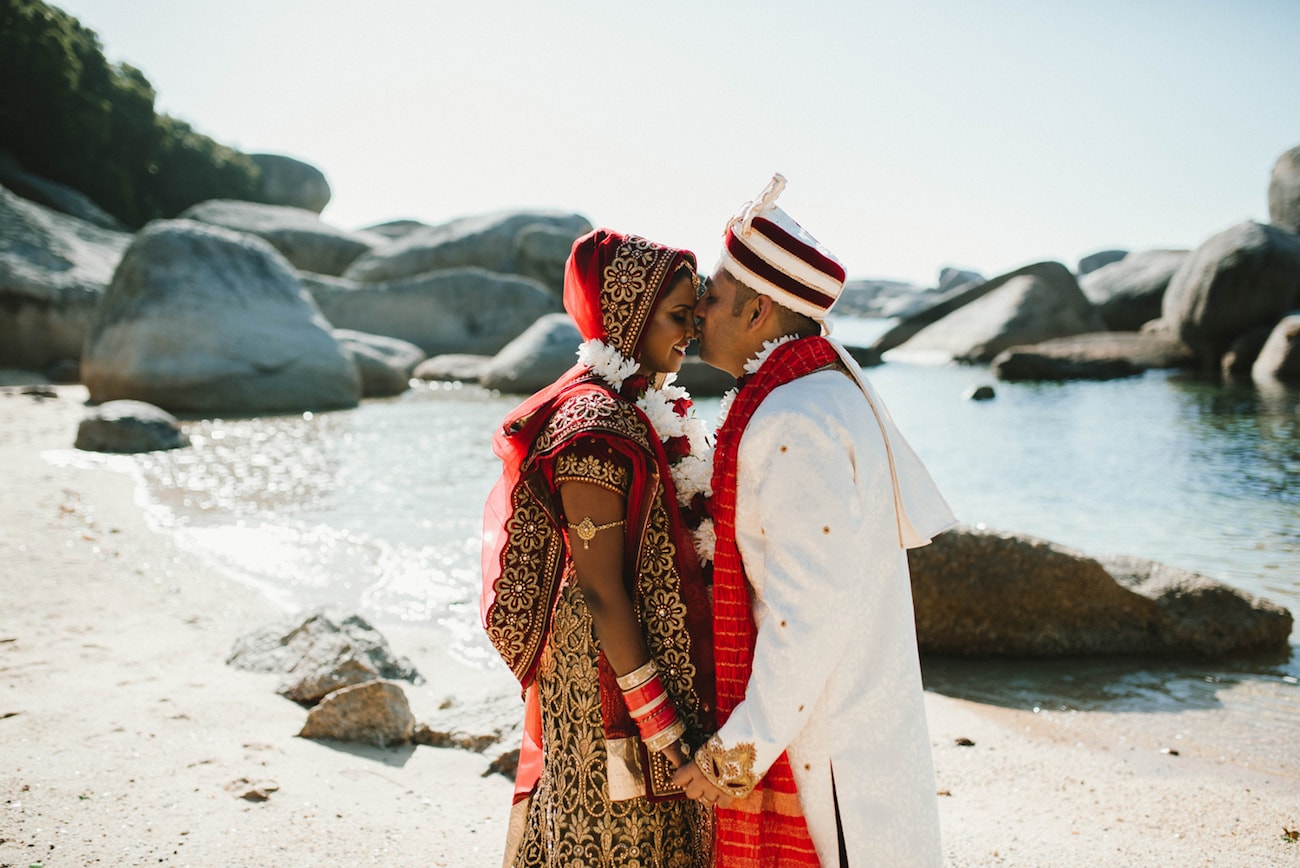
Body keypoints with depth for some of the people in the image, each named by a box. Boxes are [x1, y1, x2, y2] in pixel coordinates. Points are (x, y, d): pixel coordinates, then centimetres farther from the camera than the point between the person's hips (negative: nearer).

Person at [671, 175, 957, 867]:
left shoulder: (791, 424, -22)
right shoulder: (835, 386, 8)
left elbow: (812, 607, -26)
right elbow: (915, 516, 14)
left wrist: (741, 749, -20)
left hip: (818, 743, -10)